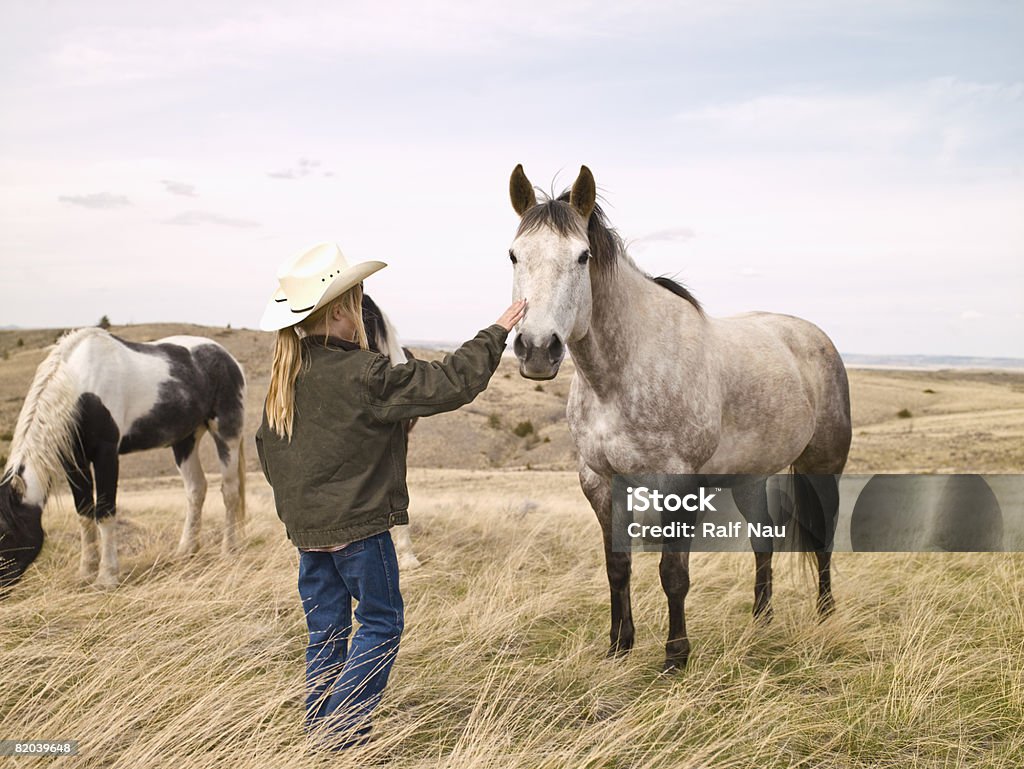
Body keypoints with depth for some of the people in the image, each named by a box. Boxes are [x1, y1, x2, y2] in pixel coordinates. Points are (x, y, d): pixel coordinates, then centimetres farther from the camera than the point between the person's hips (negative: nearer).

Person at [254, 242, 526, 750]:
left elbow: (267, 446, 15)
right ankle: (342, 728, 5)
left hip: (306, 525, 7)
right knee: (381, 621, 7)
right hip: (357, 523, -7)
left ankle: (320, 727, 22)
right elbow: (450, 383, -16)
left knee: (325, 628, 15)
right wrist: (497, 332, -6)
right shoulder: (364, 375, -18)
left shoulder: (284, 376, 4)